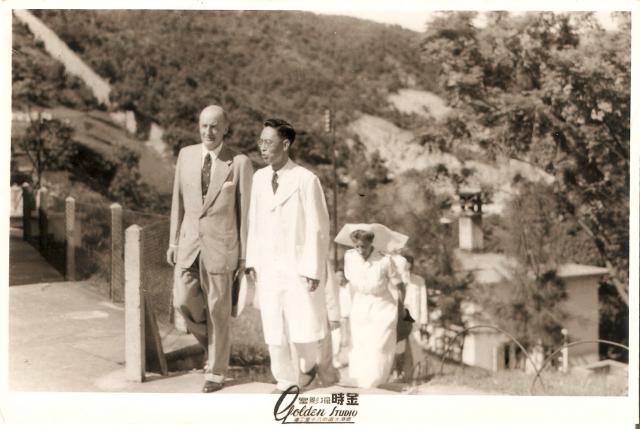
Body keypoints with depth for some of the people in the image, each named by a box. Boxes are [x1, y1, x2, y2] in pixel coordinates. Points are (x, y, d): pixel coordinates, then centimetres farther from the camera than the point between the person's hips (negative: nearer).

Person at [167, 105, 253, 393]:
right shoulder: (186, 155, 4)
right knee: (184, 302, -1)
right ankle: (214, 343, 29)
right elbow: (179, 202, 9)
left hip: (221, 246, -4)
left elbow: (246, 212, -5)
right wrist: (173, 241, 8)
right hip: (189, 243, 4)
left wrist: (244, 255, -5)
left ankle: (215, 372, 18)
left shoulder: (240, 163, -9)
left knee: (217, 310, 3)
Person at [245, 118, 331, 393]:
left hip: (299, 266, -4)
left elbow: (318, 228, -12)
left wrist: (313, 270, -14)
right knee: (273, 328, 5)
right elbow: (254, 222, 10)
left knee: (303, 325, 2)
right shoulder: (259, 178, 4)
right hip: (268, 267, 5)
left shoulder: (306, 180, -13)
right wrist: (252, 261, 5)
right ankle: (285, 381, 20)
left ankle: (308, 364, 33)